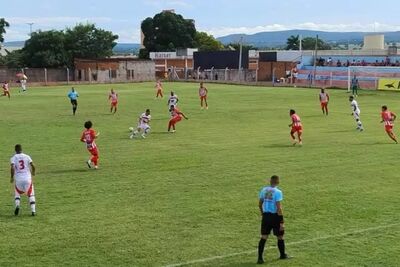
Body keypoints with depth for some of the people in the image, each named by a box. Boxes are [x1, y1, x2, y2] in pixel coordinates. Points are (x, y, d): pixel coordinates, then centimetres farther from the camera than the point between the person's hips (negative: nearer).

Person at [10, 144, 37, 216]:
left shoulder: (13, 158, 0)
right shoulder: (27, 157, 3)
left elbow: (12, 168, -15)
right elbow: (33, 166, -4)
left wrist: (12, 177, -2)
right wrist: (33, 174, 15)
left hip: (18, 179, 0)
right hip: (27, 178, 0)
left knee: (17, 194, 23)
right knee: (31, 195, 13)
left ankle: (17, 205, -2)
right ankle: (33, 211, 3)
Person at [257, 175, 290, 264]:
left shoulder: (264, 190, 3)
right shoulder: (278, 192, -15)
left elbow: (260, 204, 13)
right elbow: (279, 208, -19)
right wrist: (282, 222, -16)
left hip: (266, 216, 5)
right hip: (275, 216, -5)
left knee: (264, 237, 6)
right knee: (280, 237, 15)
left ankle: (260, 258, 0)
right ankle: (283, 255, 32)